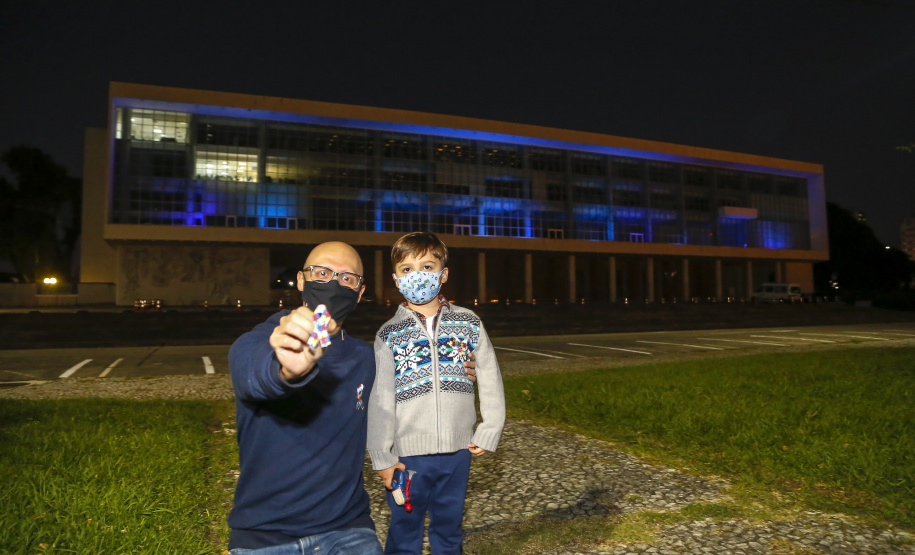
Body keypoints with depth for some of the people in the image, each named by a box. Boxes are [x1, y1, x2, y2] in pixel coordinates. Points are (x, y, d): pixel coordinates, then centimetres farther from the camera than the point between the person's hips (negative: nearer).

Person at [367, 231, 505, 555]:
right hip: (408, 454, -1)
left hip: (457, 451, 2)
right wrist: (382, 457, -4)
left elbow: (490, 380, 5)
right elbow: (380, 400, -3)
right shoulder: (389, 335, -4)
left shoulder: (469, 324, 0)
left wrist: (489, 432, 1)